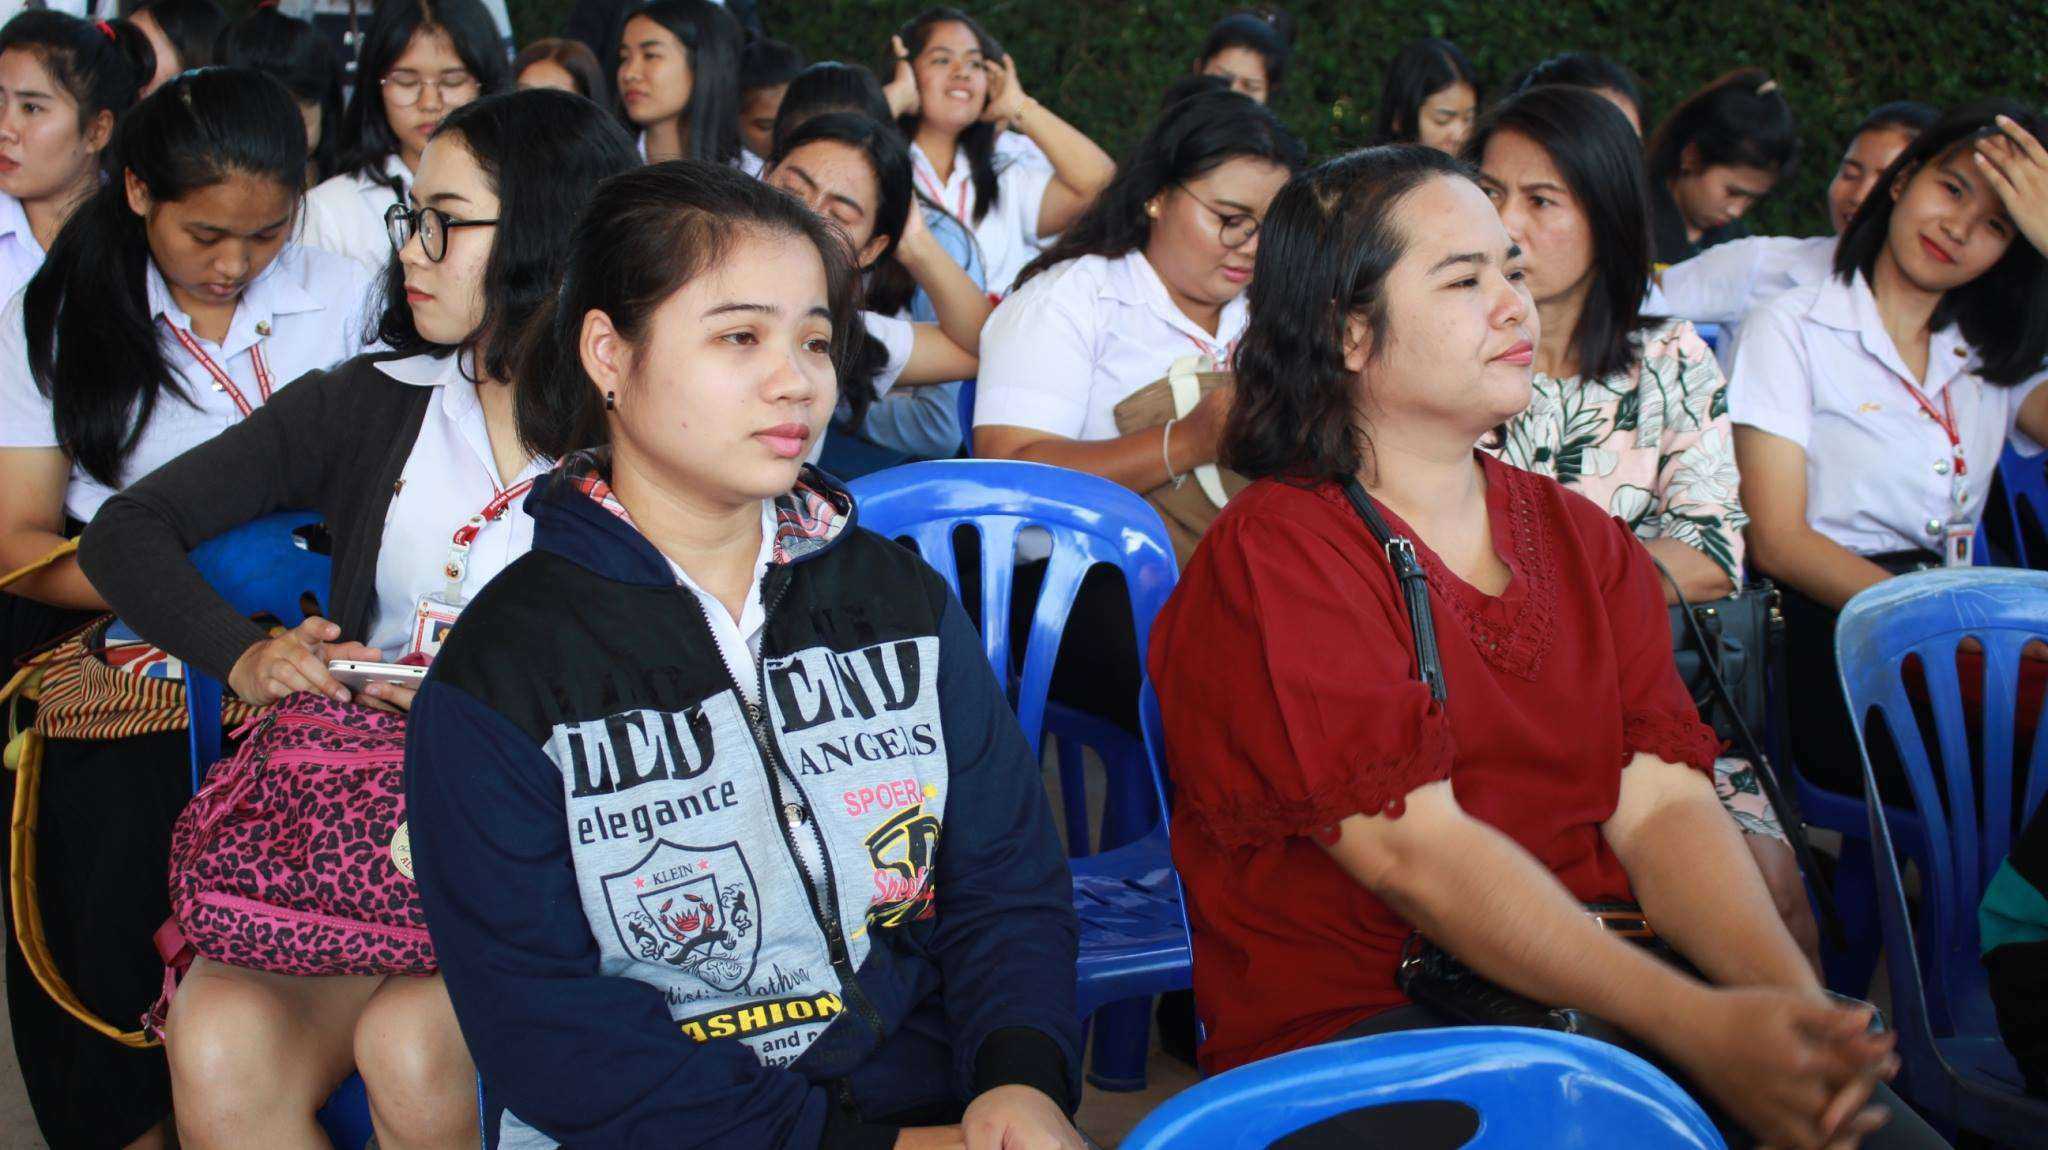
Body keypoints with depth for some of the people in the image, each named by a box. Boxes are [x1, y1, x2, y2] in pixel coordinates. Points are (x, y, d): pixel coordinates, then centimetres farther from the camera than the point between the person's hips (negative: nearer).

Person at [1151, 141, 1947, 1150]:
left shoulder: (1584, 540, 16)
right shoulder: (1274, 555, -5)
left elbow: (1659, 802, 4)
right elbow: (1412, 849, -16)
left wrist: (1796, 998, -16)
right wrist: (1697, 1028, -24)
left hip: (1606, 993, 5)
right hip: (1354, 1019, -5)